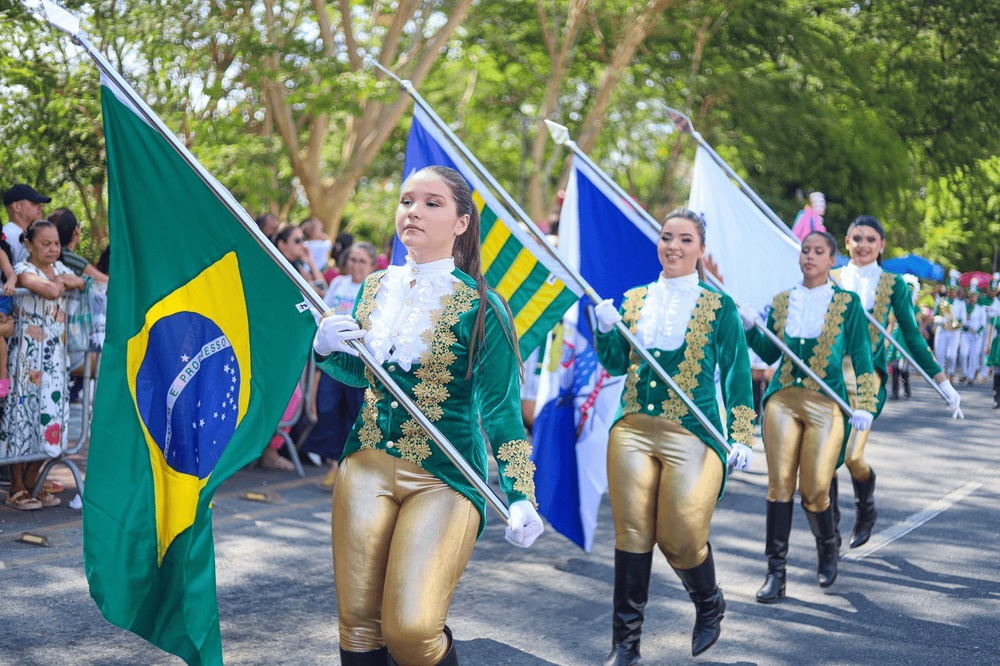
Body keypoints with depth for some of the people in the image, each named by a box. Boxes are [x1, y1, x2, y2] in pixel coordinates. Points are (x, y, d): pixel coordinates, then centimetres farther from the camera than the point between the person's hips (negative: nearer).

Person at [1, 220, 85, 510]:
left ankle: (31, 484, 16)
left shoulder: (59, 268, 13)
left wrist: (69, 280, -7)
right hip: (28, 355, -7)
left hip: (55, 356, 7)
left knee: (49, 413, 6)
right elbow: (51, 292, -26)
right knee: (24, 411, -2)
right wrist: (60, 282, -5)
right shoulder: (23, 270, -11)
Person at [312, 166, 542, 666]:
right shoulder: (376, 287, 8)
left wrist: (520, 497, -17)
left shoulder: (479, 306, -8)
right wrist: (326, 349, -1)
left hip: (445, 477, -5)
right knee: (357, 624, 2)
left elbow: (501, 411, -7)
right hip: (368, 464, 5)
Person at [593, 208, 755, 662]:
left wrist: (741, 437, -3)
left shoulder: (719, 307, 1)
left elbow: (737, 375, 2)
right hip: (633, 431, 3)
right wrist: (607, 330, -8)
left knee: (681, 538, -2)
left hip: (693, 436, -3)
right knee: (632, 535, 1)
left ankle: (710, 607, 30)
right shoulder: (634, 300, 11)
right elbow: (616, 364, 11)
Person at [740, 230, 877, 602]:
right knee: (779, 484, -7)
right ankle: (776, 572, -2)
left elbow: (861, 357, 4)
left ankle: (828, 548, 27)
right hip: (783, 398, 3)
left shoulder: (847, 303, 4)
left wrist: (864, 405, -3)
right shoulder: (782, 302, 12)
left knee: (814, 491, -5)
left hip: (826, 403, -3)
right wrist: (749, 327, -1)